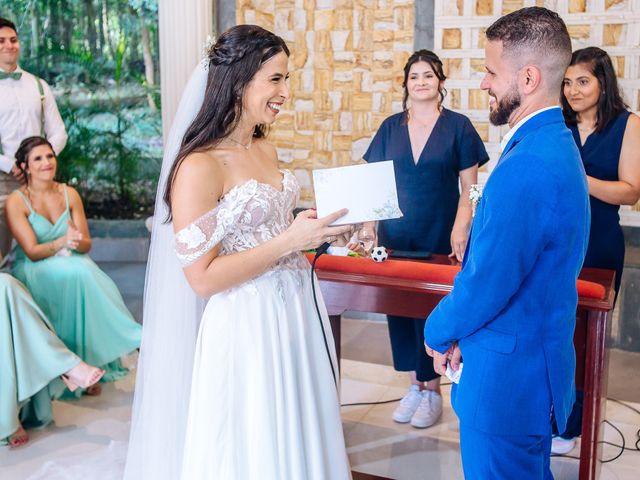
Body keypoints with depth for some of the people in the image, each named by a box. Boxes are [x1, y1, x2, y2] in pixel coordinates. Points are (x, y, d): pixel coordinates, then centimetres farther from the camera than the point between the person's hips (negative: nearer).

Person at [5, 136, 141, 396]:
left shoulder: (69, 194, 4)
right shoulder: (16, 202, -7)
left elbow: (86, 245, 2)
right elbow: (32, 251, -13)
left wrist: (77, 242, -22)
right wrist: (62, 242, -31)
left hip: (72, 263, 4)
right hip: (34, 271, -4)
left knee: (86, 272, -30)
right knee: (77, 273, -33)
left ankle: (94, 361, -23)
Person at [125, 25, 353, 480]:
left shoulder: (266, 150, 7)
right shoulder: (199, 166, -18)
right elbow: (202, 277, -20)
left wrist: (319, 233, 4)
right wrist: (290, 241, -22)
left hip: (296, 308, 8)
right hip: (247, 326, -8)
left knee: (299, 440, 20)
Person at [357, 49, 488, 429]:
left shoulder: (458, 126, -1)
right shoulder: (391, 127, 8)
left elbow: (469, 187, -2)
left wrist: (460, 229, -14)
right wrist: (366, 223, -4)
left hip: (438, 237, -3)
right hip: (396, 234, 4)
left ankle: (432, 390, 16)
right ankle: (416, 384, 21)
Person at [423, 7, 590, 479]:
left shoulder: (526, 167, -27)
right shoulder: (557, 144, 6)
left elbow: (488, 282, -24)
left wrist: (437, 332, -5)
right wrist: (462, 332, 9)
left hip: (509, 374, -9)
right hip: (538, 356, 10)